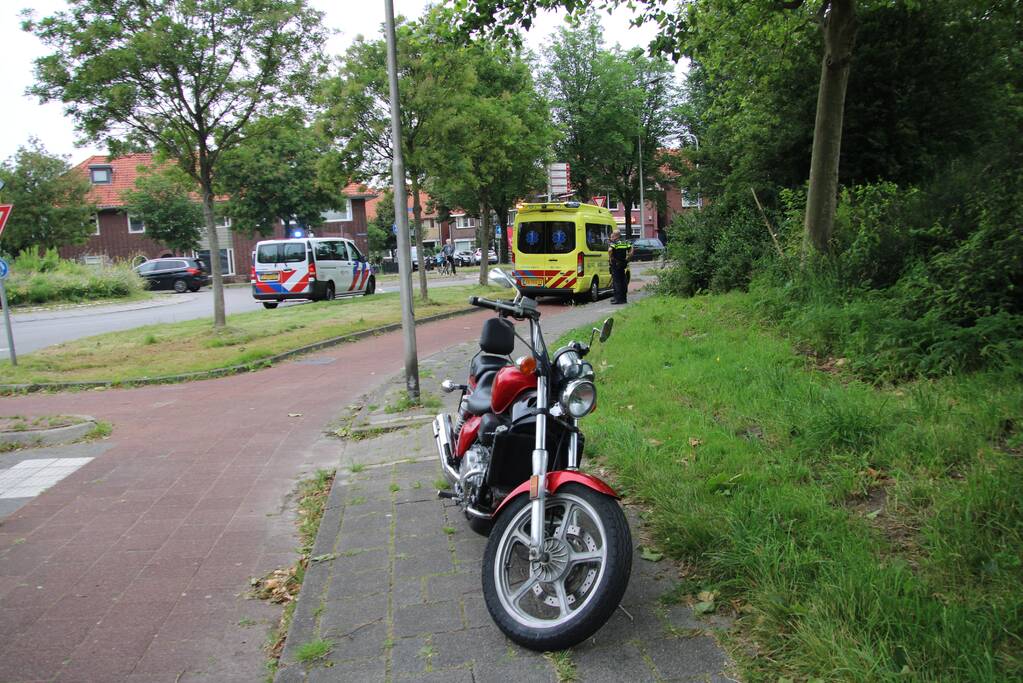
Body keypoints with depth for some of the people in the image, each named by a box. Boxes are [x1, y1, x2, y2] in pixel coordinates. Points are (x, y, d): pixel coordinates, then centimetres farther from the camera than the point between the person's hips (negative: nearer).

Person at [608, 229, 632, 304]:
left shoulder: (613, 243, -10)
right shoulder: (625, 242, 11)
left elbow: (610, 250, -29)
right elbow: (631, 249, 8)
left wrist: (610, 257, -14)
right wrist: (627, 258, 9)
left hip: (615, 264, -7)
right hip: (623, 264, 7)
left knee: (616, 281, -4)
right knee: (623, 281, 13)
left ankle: (618, 299, -6)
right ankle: (623, 298, 19)